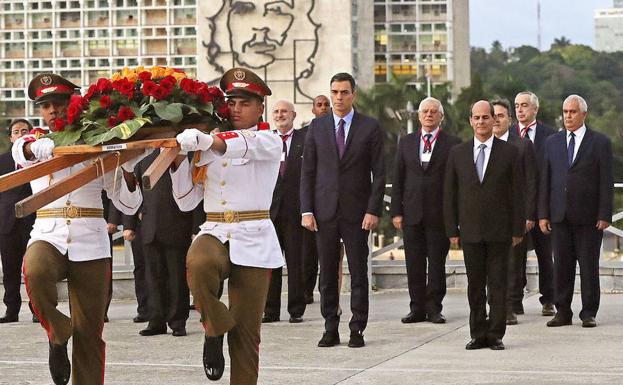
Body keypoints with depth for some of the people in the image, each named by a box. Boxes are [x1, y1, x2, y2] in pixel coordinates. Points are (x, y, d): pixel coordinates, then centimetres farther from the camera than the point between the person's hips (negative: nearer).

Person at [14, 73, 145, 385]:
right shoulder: (31, 143, 12)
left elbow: (128, 205, 9)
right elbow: (25, 149, -16)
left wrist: (128, 167, -9)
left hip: (90, 243, 1)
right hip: (48, 235, 0)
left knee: (89, 335, -2)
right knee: (35, 272, -35)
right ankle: (57, 335, -10)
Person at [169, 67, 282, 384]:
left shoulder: (269, 141, 3)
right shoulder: (207, 151, 16)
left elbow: (241, 145, -22)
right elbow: (186, 201, 15)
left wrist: (203, 140, -41)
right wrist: (179, 160, -1)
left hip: (253, 240, -2)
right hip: (215, 232, 2)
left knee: (246, 333, -3)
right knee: (198, 264, -35)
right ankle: (215, 328, -10)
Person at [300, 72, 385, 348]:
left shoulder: (370, 127, 1)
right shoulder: (317, 126, 6)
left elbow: (379, 173, 0)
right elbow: (307, 171, 6)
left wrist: (373, 211, -9)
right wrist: (306, 210, -2)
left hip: (357, 212, -2)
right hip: (325, 211, 2)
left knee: (358, 273, 1)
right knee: (327, 274, 4)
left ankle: (357, 330, 7)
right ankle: (330, 330, 11)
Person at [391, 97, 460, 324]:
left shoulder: (452, 144, 2)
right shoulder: (406, 143, 11)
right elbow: (397, 179, 10)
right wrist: (396, 211, 2)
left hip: (439, 214, -3)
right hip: (412, 213, 3)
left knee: (437, 262, 1)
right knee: (414, 263, 4)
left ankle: (434, 308, 8)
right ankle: (417, 308, 11)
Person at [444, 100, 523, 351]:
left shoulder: (508, 152, 2)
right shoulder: (457, 153, 7)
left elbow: (516, 194, 1)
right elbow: (449, 194, 8)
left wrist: (517, 230, -3)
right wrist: (452, 229, 2)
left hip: (499, 231, -2)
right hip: (470, 232, 2)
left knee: (497, 284, 0)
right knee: (475, 285, 5)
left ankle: (496, 336, 4)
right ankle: (478, 335, 11)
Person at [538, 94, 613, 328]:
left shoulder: (600, 142, 1)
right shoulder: (553, 142, 11)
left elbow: (606, 182, -2)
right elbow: (545, 180, 10)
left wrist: (604, 215, -9)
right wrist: (543, 214, 3)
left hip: (588, 216, -3)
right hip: (560, 215, 3)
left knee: (589, 266, 2)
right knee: (562, 265, 4)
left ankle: (588, 313, 9)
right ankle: (563, 312, 11)